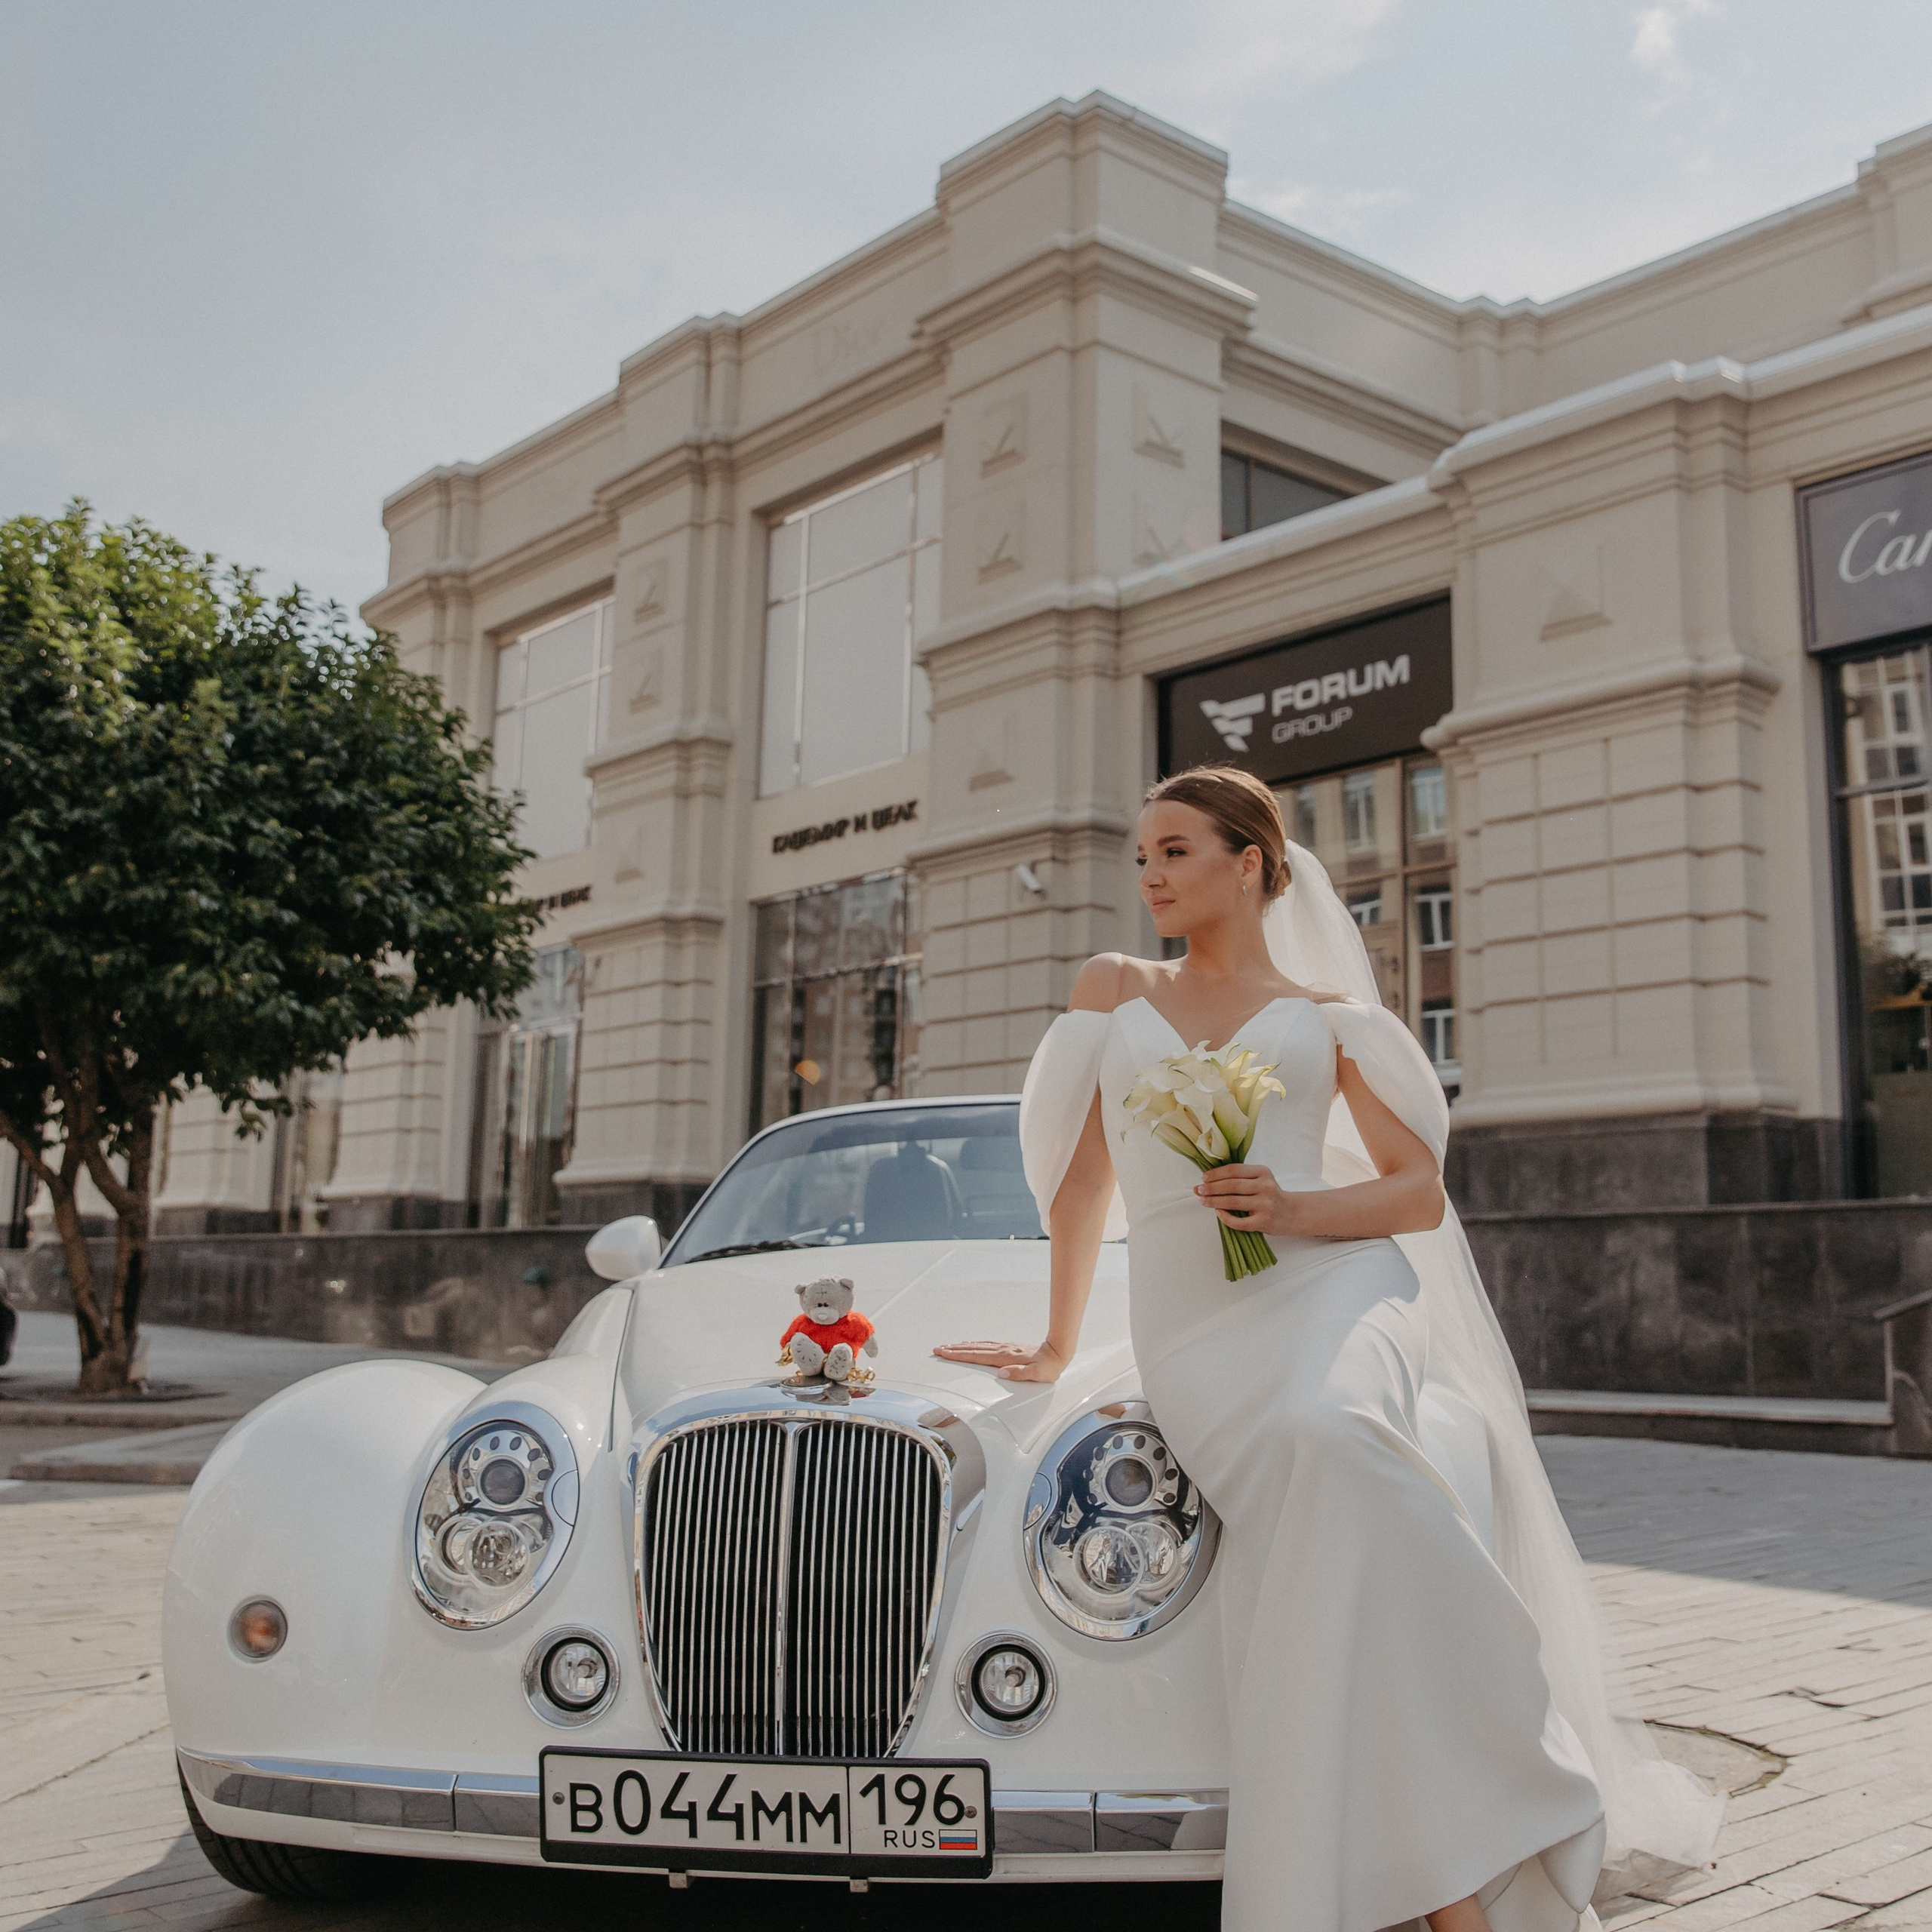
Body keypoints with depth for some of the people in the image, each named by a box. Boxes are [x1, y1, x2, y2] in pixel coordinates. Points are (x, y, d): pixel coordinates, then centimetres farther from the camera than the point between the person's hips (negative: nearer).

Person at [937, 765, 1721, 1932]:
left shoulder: (1330, 1015, 15)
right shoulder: (1115, 991, 21)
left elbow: (1422, 1192, 10)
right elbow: (1083, 1176, 22)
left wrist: (1295, 1208, -9)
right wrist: (1058, 1347, 23)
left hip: (1330, 1281, -2)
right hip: (1189, 1317, 2)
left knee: (1325, 1436, -36)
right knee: (1321, 1501, -29)